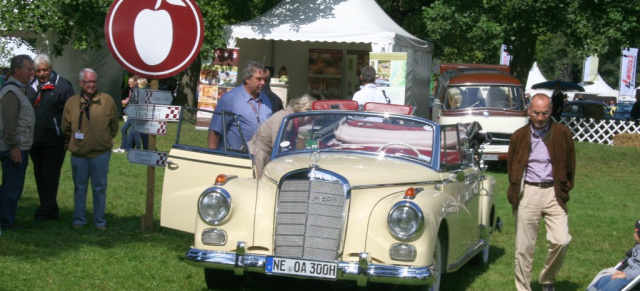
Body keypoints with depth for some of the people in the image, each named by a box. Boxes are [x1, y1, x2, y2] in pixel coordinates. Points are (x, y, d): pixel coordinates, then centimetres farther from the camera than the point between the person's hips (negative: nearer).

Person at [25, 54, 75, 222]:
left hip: (54, 141, -6)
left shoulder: (62, 85, -8)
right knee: (40, 176, 13)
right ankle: (52, 210, 23)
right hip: (35, 141, 7)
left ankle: (45, 211, 4)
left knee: (49, 177, -1)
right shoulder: (31, 86, 9)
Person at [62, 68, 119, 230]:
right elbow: (66, 128, 10)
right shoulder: (72, 102, 0)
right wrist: (75, 141, 11)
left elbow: (114, 126, 7)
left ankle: (99, 221, 15)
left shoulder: (107, 101, -3)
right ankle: (79, 220, 20)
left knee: (99, 188, 6)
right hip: (78, 154, 1)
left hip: (101, 153, -1)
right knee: (80, 187, 10)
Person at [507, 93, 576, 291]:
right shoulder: (519, 136, 6)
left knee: (561, 241, -12)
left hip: (553, 193, 0)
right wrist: (515, 193, 6)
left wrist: (564, 189, 4)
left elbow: (570, 165, 10)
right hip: (527, 193, 1)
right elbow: (511, 167, 15)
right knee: (524, 247, 2)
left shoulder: (562, 133, 3)